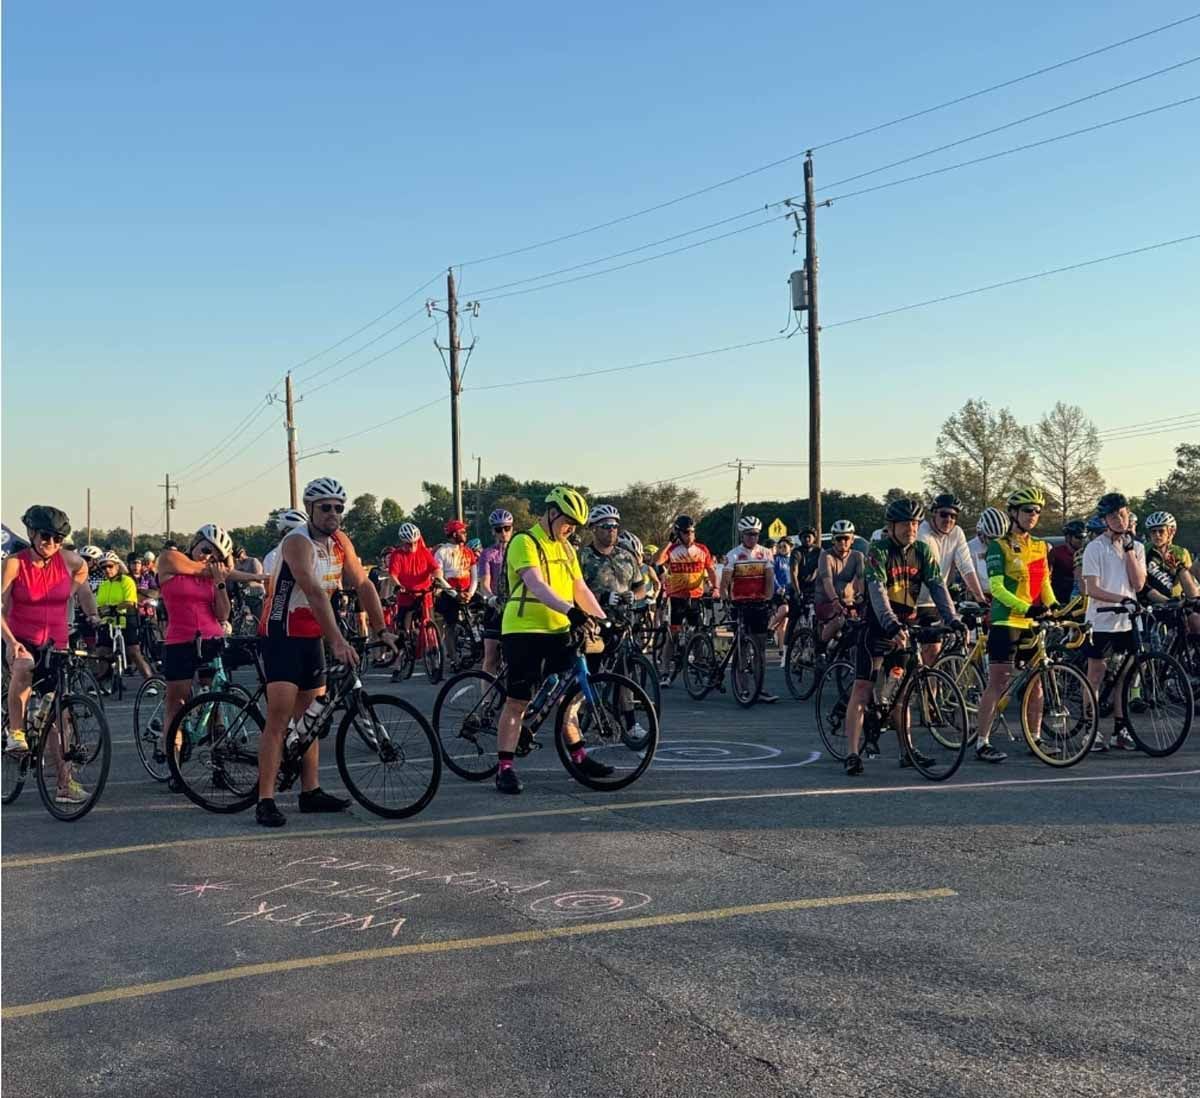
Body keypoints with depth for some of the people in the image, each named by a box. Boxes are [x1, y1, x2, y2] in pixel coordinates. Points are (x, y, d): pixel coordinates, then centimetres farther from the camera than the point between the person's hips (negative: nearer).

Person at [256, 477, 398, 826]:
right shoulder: (298, 542, -21)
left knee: (310, 717, 13)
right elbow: (315, 593, -32)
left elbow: (362, 584, 8)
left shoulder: (340, 542, 4)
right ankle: (265, 801, -11)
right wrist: (338, 642, -41)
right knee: (279, 718, -12)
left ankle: (311, 792, 21)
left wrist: (382, 630, 2)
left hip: (312, 637, 8)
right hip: (282, 636, -8)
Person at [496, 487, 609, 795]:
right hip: (524, 631, -8)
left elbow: (580, 588, 14)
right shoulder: (525, 542, -12)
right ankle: (505, 769, 1)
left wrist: (603, 619, 4)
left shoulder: (565, 548, 15)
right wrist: (569, 609, -40)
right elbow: (535, 584, -27)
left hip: (558, 631, 8)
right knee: (517, 701, -4)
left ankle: (579, 758, 25)